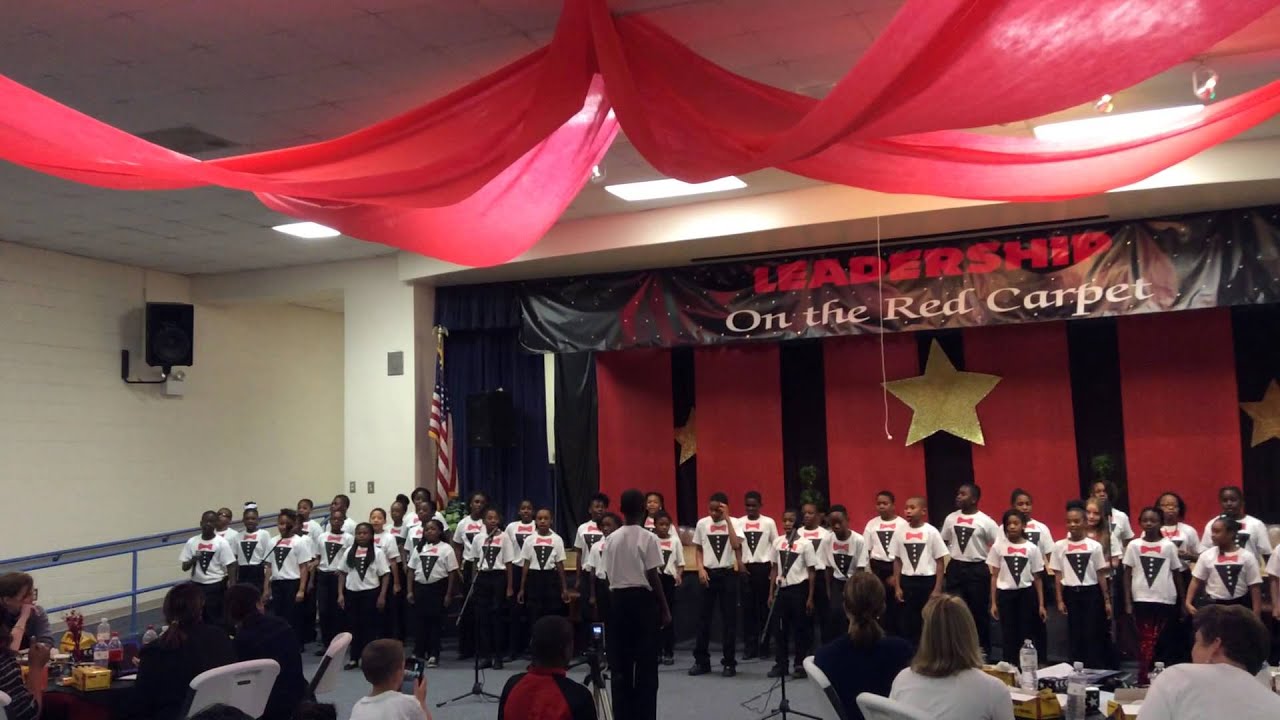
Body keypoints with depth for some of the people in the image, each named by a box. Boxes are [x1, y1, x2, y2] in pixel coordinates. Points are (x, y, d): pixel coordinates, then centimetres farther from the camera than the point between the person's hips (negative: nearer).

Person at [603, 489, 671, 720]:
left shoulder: (612, 538, 4)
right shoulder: (648, 538, -9)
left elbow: (609, 574, 5)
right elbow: (653, 577, -10)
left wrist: (619, 590, 16)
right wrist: (665, 608, -3)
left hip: (618, 599, 4)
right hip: (642, 599, -4)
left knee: (620, 662, 10)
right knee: (646, 662, 3)